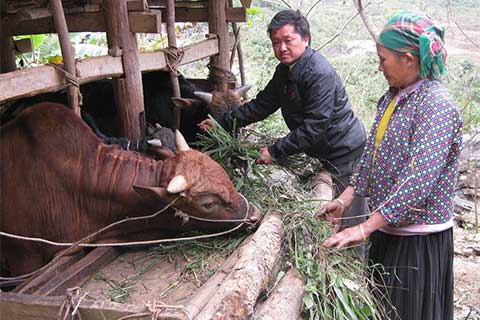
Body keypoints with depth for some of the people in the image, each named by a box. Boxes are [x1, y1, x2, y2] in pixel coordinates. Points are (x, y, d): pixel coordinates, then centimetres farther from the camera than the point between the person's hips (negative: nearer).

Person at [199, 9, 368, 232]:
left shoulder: (320, 74, -26)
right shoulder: (284, 71, 5)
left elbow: (313, 128, -29)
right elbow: (262, 104, 9)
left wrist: (275, 151, -26)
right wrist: (222, 121, 2)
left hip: (345, 152, -9)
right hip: (324, 152, 9)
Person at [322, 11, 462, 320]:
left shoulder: (437, 105, -21)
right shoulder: (393, 97, 6)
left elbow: (419, 179, -28)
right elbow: (372, 152, 12)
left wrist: (365, 228, -29)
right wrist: (346, 199, 3)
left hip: (418, 236, -8)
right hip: (387, 226, 8)